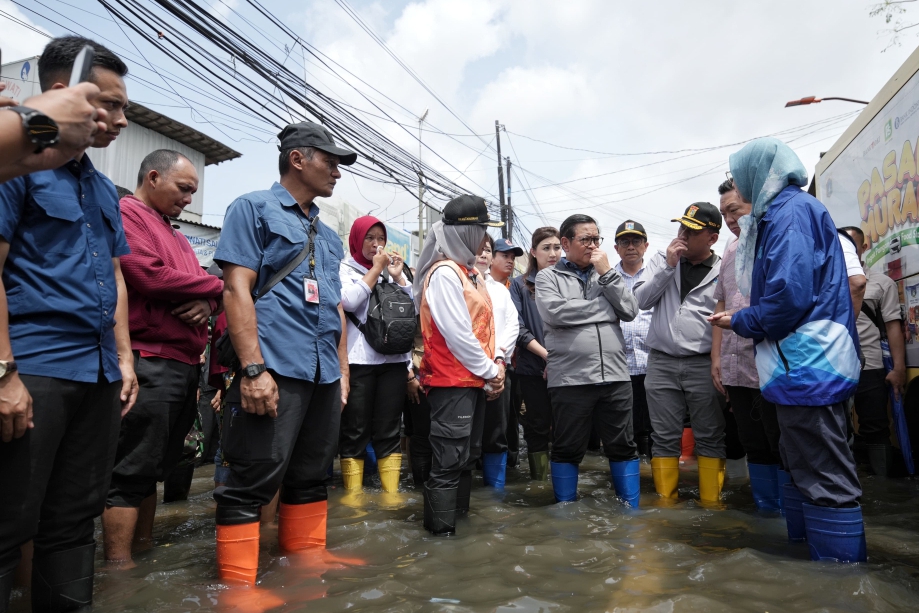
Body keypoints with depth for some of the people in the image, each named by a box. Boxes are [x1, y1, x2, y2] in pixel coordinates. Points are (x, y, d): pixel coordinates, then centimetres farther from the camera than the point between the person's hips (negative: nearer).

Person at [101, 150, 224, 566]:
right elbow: (149, 275, -19)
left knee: (155, 466, 16)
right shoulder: (125, 214, -5)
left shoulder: (173, 233, 23)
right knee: (132, 471, -4)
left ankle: (144, 545, 27)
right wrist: (215, 285, -6)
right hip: (149, 363, -9)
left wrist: (206, 302, -6)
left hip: (184, 365, 9)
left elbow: (202, 284, 20)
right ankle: (118, 564, 4)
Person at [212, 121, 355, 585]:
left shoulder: (327, 234, 21)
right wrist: (253, 369, -18)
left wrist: (342, 370, 16)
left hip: (324, 373, 8)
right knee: (252, 481, -2)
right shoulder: (254, 208, 1)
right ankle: (237, 584, 11)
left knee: (311, 476, 16)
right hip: (276, 368, -7)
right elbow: (237, 289, -10)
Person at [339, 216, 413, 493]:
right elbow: (349, 301, -14)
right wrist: (376, 269, -6)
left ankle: (391, 490, 14)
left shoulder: (391, 270, 18)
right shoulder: (344, 269, 6)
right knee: (355, 431, 2)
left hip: (394, 359, 4)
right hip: (358, 361, -4)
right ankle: (353, 492, 13)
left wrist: (397, 276, -1)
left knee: (389, 430, 7)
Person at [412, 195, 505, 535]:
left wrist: (496, 363, 2)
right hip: (452, 381, -10)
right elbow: (457, 335, -20)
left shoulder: (470, 271, 14)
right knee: (449, 461, -5)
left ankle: (459, 517, 30)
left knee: (468, 456, 17)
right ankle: (441, 531, 6)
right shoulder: (444, 273, -15)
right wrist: (490, 371, -10)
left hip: (473, 379, 10)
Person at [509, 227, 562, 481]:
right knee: (538, 427, 7)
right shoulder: (520, 285, 4)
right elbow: (518, 328, -5)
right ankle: (538, 481, 19)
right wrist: (547, 355, -13)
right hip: (534, 368, -1)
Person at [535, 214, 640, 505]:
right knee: (567, 450, 8)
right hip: (569, 379, -3)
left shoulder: (607, 275, 15)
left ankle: (631, 510, 26)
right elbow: (555, 313, -15)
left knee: (623, 447, 12)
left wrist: (607, 273, -3)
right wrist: (605, 306, -4)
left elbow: (630, 311, 3)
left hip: (615, 376, 4)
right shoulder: (548, 277, 3)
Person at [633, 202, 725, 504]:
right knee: (665, 438, 9)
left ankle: (711, 502, 20)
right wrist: (668, 266, -9)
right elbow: (641, 301, -1)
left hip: (703, 364, -2)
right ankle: (666, 501, 20)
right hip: (661, 363, 2)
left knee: (710, 437, 6)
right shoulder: (662, 260, 8)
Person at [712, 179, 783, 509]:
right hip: (735, 369, 7)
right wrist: (716, 356, 15)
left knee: (782, 448, 3)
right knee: (755, 447, 14)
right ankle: (766, 512, 26)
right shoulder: (730, 251, 17)